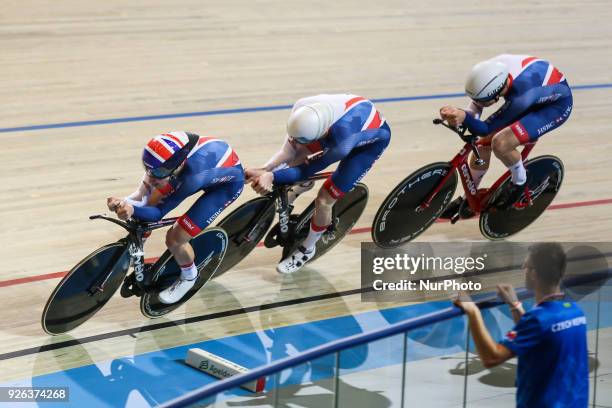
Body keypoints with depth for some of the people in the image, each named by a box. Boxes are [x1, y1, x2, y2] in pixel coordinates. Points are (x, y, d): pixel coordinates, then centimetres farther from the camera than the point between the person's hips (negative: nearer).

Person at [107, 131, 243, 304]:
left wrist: (132, 210, -51)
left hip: (228, 181, -6)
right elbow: (142, 194, -21)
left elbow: (158, 213, -32)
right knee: (149, 201, 1)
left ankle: (188, 276, 20)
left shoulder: (191, 177, -42)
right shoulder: (161, 160, -28)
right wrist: (124, 202, -42)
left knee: (174, 238, -11)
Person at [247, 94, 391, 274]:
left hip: (373, 138, -5)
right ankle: (304, 184, 32)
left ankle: (307, 249, 18)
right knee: (293, 157, -4)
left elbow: (309, 169, -31)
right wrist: (265, 170, -33)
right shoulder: (303, 110, -32)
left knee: (324, 200, -9)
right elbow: (289, 150, -19)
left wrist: (271, 176, -39)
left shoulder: (342, 142, -45)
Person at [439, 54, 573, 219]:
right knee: (483, 143, 1)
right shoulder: (490, 71, -26)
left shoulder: (520, 96, -41)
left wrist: (464, 117, -49)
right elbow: (476, 106, -6)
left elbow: (487, 129, -31)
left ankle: (520, 182, 4)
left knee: (500, 143, -26)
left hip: (556, 104, -7)